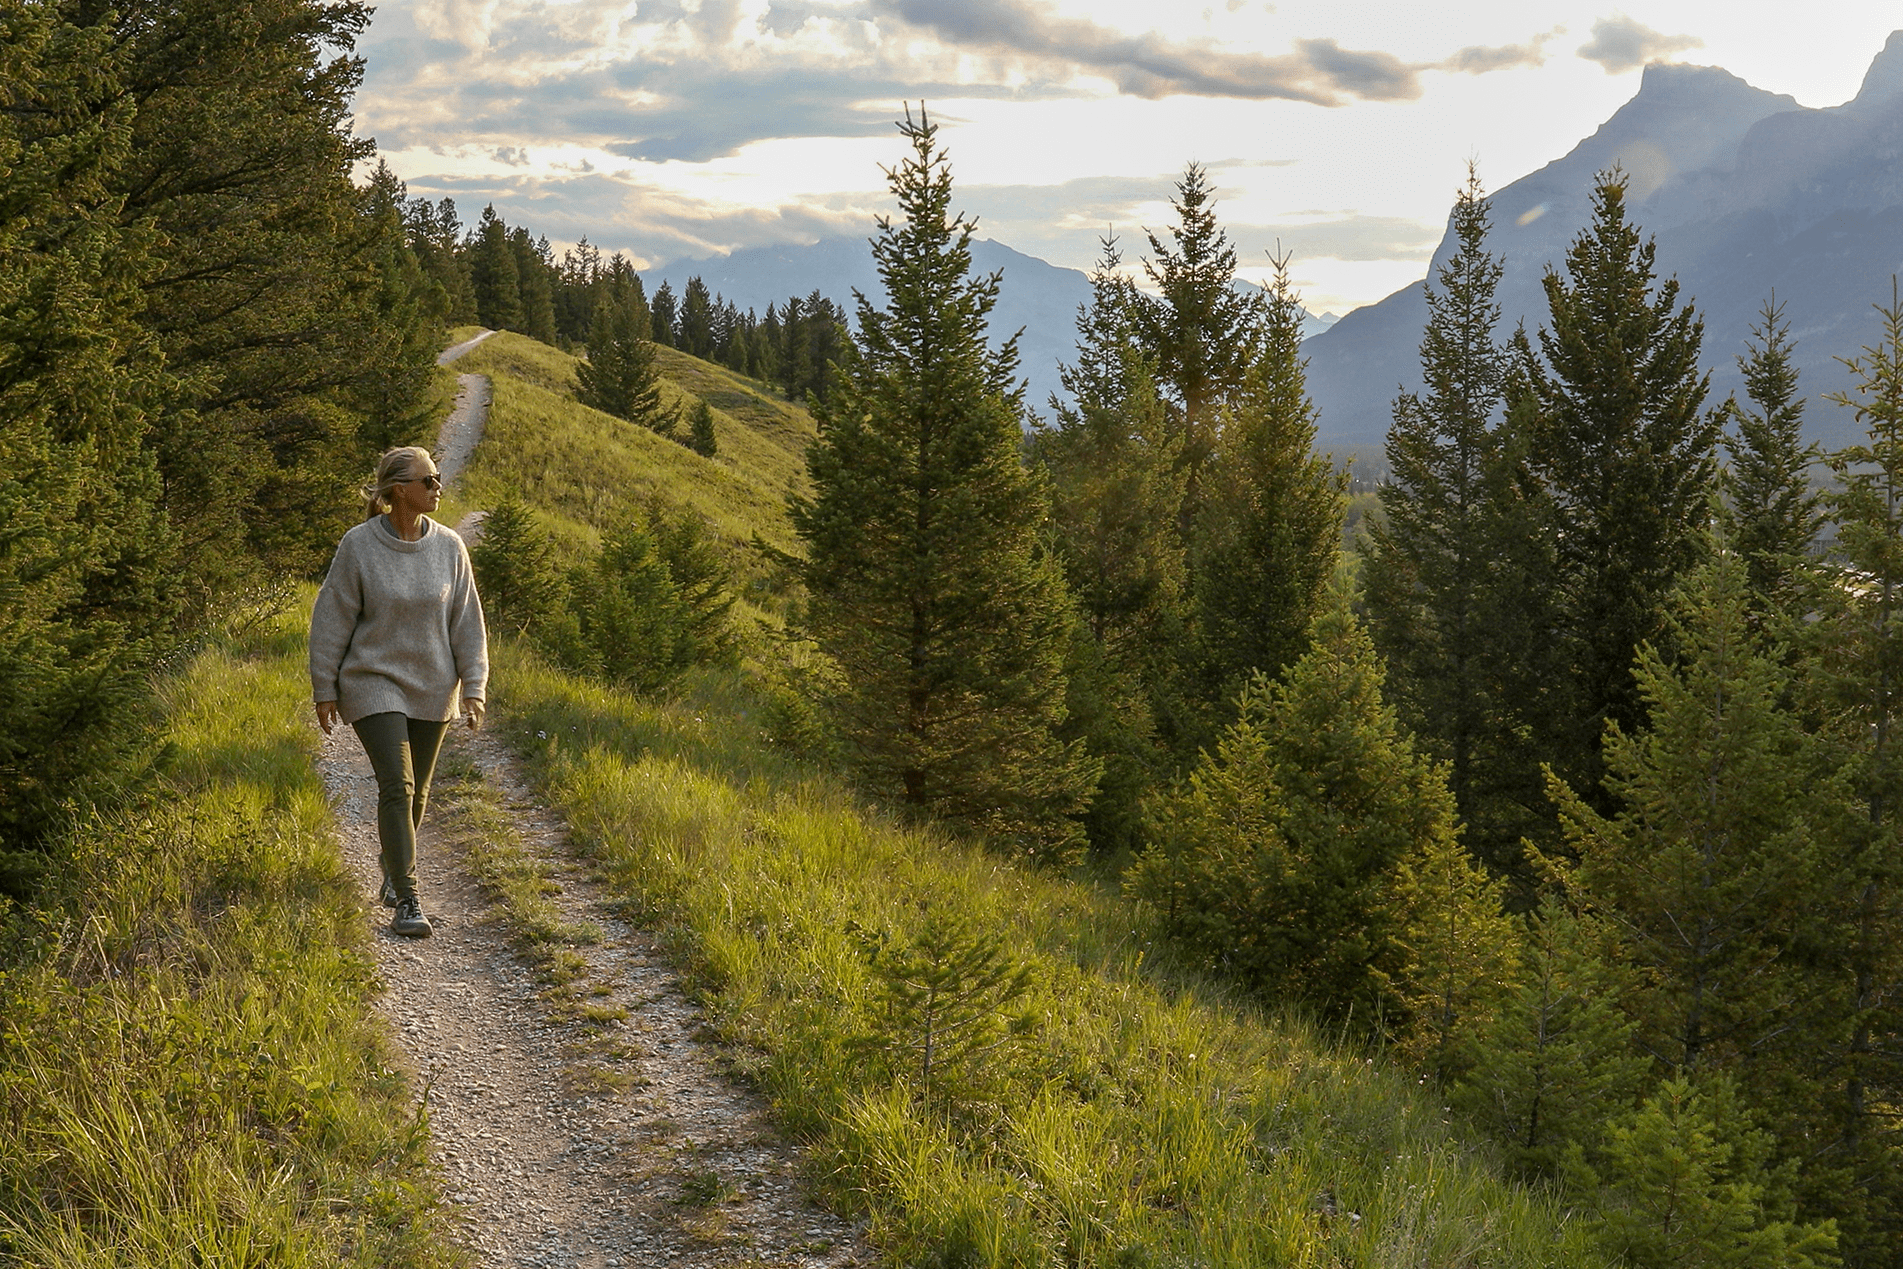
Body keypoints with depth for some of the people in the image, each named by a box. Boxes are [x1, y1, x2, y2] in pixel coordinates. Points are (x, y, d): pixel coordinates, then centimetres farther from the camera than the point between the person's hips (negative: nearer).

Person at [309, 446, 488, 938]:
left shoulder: (449, 547, -2)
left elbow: (466, 620, 3)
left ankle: (393, 869, 40)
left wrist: (473, 686, -2)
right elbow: (331, 619, -5)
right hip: (374, 686, -4)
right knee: (396, 786, -14)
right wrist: (324, 689, -5)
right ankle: (406, 902, -12)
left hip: (432, 689, 4)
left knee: (417, 790, 13)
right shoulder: (358, 545, -11)